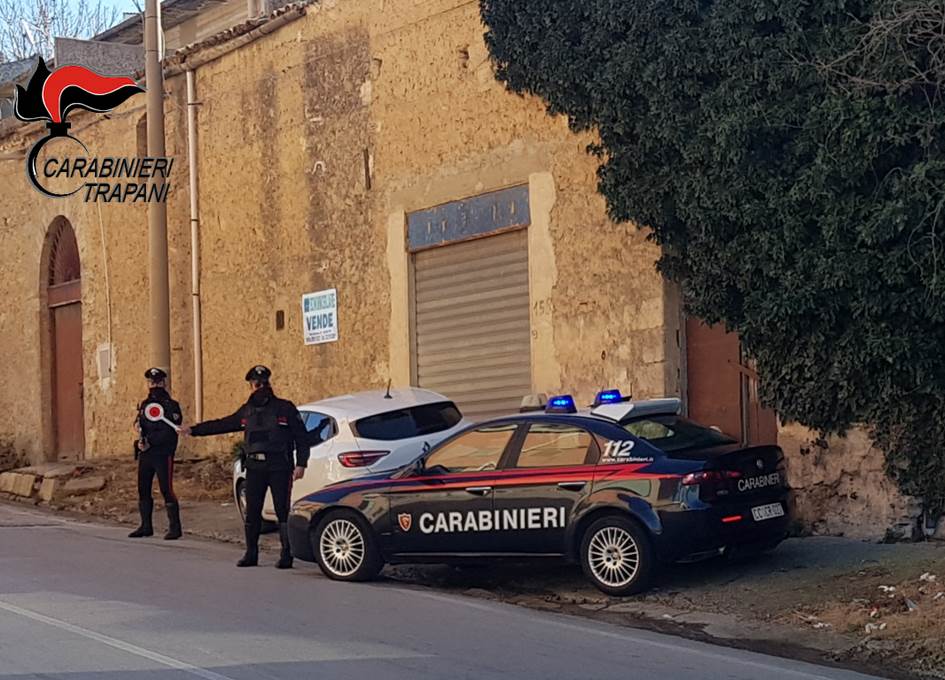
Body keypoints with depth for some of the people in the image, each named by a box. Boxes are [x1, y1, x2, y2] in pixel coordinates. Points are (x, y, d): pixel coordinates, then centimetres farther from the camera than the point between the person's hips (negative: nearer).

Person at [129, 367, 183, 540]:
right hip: (145, 454, 7)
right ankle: (146, 526, 18)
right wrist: (138, 425, -2)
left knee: (166, 490, -9)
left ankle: (175, 527, -5)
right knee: (143, 490, 9)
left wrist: (150, 441, -20)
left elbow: (169, 432, -14)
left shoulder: (171, 406, -6)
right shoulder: (144, 405, 16)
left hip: (163, 454, -7)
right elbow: (138, 422, 23)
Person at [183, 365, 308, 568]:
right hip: (254, 468, 5)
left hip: (279, 468, -5)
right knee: (252, 513, 5)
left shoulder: (285, 408, 1)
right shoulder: (246, 411, 15)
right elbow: (221, 425, 22)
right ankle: (251, 554, 13)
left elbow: (302, 437, 1)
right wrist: (194, 430, 21)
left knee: (283, 511, -7)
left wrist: (301, 464, -8)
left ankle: (286, 555, -2)